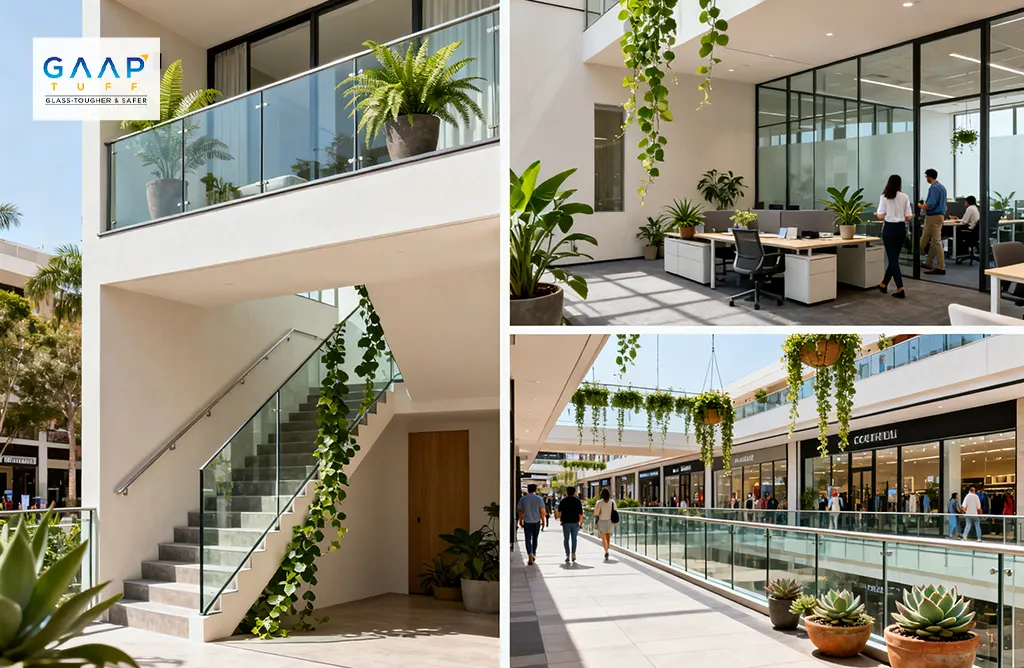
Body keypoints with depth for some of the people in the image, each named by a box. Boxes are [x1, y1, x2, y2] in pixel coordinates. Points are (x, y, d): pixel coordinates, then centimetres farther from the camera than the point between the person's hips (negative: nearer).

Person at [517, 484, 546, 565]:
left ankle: (530, 556, -17)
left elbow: (520, 511, 2)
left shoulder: (523, 499, -1)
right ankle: (534, 555, 28)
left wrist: (520, 521, 12)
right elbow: (542, 511, -6)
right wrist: (543, 521, 5)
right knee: (535, 539, 18)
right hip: (536, 522, 1)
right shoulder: (539, 499, -3)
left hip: (527, 522, -1)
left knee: (528, 540, 0)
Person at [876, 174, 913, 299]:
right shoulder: (905, 197, 0)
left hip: (889, 228, -3)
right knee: (894, 257, 16)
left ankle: (900, 289, -10)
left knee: (892, 259, 0)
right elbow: (908, 217, -1)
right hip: (901, 228, 3)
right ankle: (884, 284, 31)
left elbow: (881, 217, -8)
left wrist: (877, 214, 14)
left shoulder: (884, 197, -6)